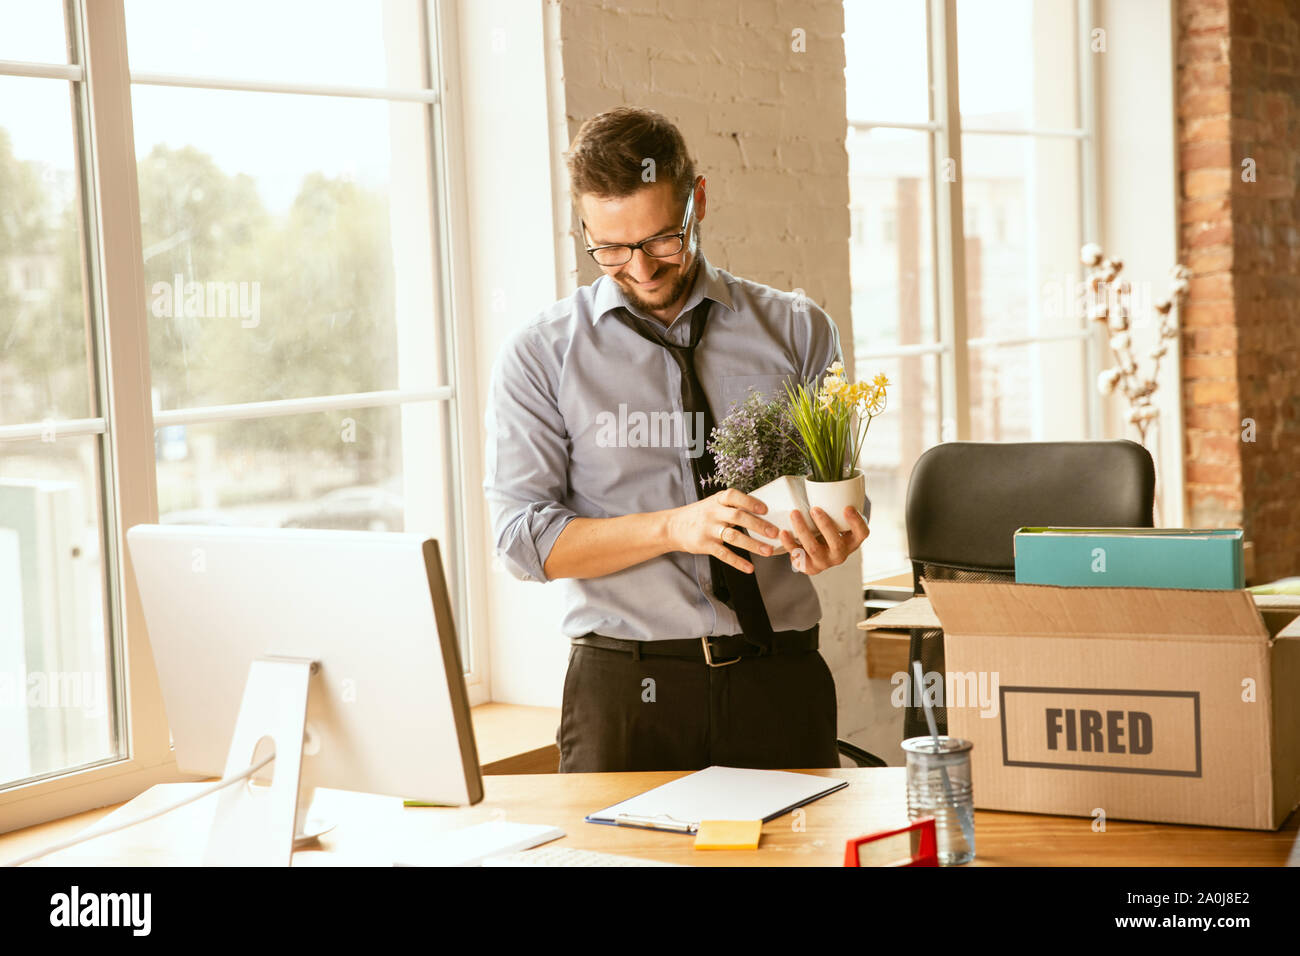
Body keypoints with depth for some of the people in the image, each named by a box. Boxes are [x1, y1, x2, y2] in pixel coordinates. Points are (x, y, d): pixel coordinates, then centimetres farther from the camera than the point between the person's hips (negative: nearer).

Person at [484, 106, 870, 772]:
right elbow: (523, 536, -4)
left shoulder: (798, 331, 8)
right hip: (625, 692, -1)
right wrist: (675, 527, -17)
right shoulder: (540, 355, 3)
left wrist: (830, 541, -14)